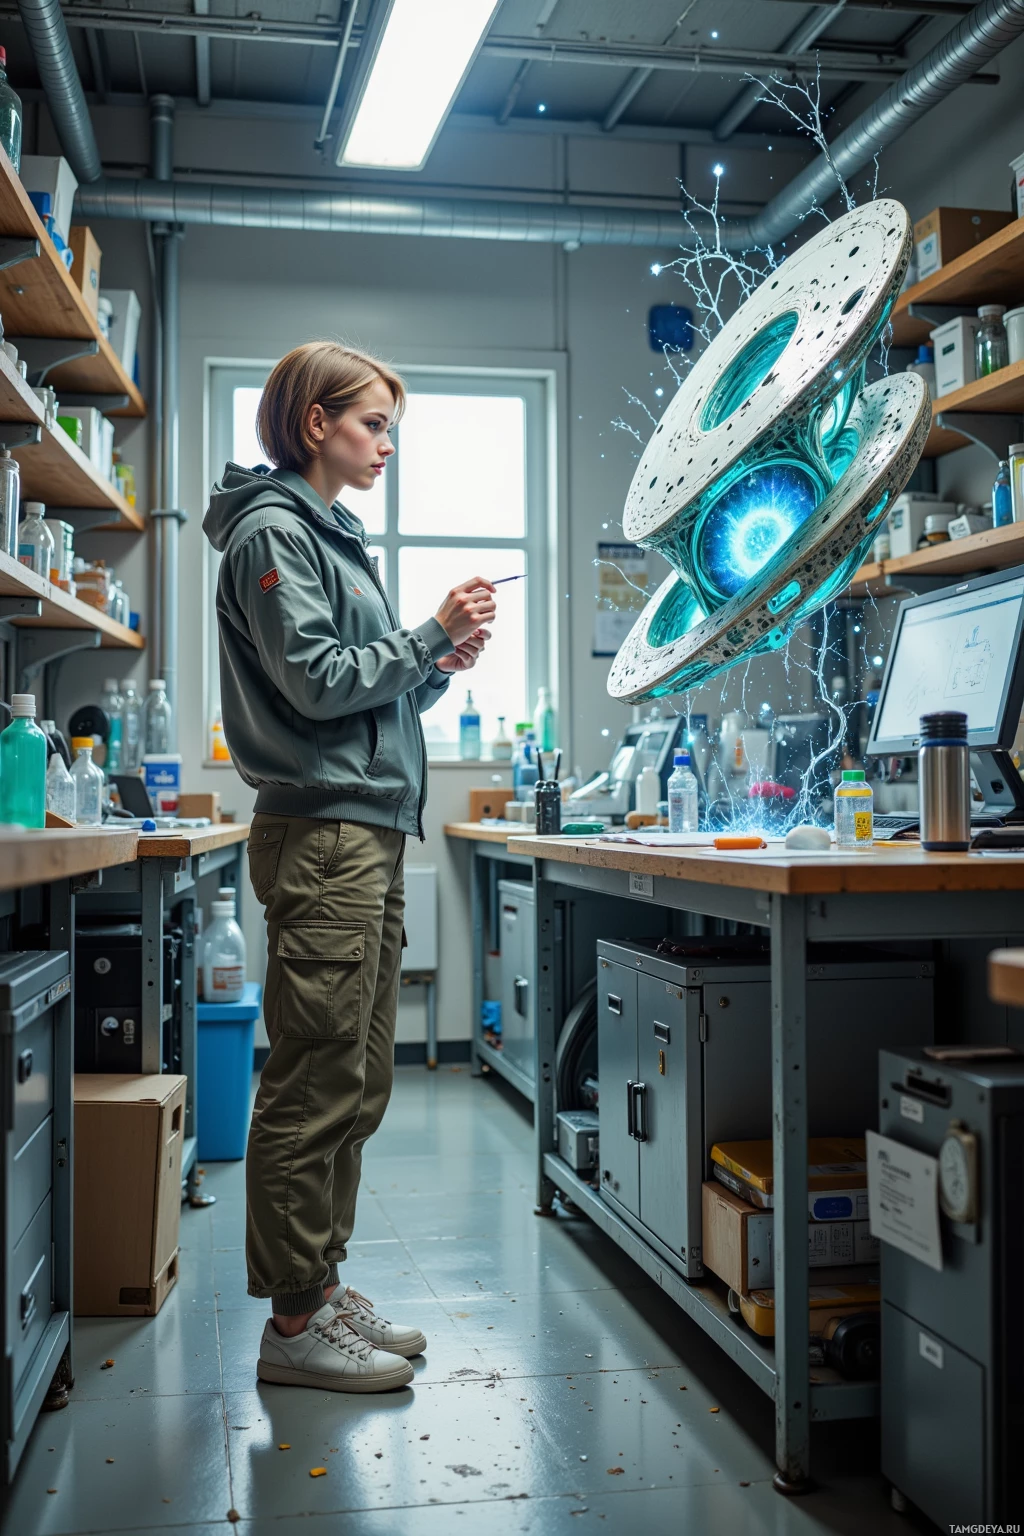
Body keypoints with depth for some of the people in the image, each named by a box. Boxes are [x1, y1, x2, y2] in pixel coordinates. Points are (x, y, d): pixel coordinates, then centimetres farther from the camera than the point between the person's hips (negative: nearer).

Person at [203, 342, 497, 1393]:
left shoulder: (332, 536, 23)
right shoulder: (272, 531, -5)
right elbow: (317, 682, -14)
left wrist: (439, 667, 8)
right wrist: (433, 634, -9)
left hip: (370, 834, 10)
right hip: (322, 834, -10)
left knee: (355, 1088, 12)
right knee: (316, 1090, -5)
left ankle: (322, 1289, 22)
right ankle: (294, 1321, 5)